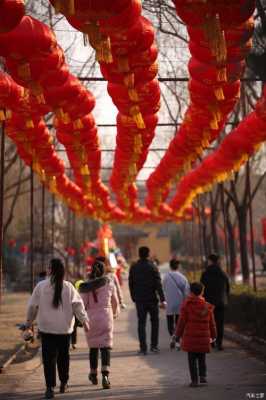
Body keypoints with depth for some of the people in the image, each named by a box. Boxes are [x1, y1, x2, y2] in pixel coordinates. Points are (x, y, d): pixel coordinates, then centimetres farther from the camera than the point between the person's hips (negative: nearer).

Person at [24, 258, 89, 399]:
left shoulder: (41, 286, -6)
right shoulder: (68, 286, -2)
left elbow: (32, 306, 2)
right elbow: (78, 305, -1)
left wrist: (29, 321, 15)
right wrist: (84, 319, 9)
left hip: (47, 328, -2)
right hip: (65, 328, 2)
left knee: (49, 358, 0)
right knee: (63, 356, 16)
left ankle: (50, 387, -7)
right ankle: (63, 383, 26)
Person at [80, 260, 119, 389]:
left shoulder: (86, 286, -4)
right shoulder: (109, 283, 0)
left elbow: (83, 304, -6)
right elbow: (115, 302, 9)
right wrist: (115, 313, 28)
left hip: (91, 317, 1)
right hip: (106, 317, -1)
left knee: (93, 346, 16)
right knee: (106, 346, -3)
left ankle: (93, 375, 28)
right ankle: (105, 375, -20)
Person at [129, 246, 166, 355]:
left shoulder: (133, 267, 3)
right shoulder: (152, 267, -7)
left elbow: (130, 284, 7)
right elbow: (158, 284, -12)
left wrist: (133, 297, 17)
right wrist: (162, 299, -13)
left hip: (139, 300, 2)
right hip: (152, 299, -2)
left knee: (141, 323, 5)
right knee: (154, 322, 12)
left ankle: (143, 348, -1)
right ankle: (154, 346, 9)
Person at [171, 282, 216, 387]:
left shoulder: (186, 305, -7)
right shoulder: (207, 306, 4)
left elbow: (181, 322, -6)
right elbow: (212, 324, 10)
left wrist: (176, 336, 1)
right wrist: (213, 336, 23)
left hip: (190, 337, -3)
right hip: (204, 338, 3)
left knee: (192, 359, 6)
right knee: (202, 358, 19)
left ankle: (194, 380, 3)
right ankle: (203, 376, 7)